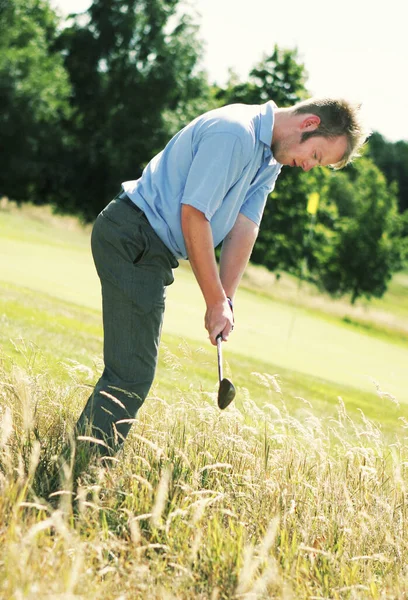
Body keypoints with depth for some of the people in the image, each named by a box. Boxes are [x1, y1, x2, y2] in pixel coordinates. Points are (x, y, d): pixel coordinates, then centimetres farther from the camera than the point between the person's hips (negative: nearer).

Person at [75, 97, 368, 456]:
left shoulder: (269, 162, 11)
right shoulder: (234, 133, -21)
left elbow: (245, 228, 4)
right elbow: (193, 215, -22)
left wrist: (226, 299, -8)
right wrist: (216, 302, -16)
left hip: (152, 254, 10)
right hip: (131, 240, -10)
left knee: (134, 370, 14)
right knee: (132, 373, -13)